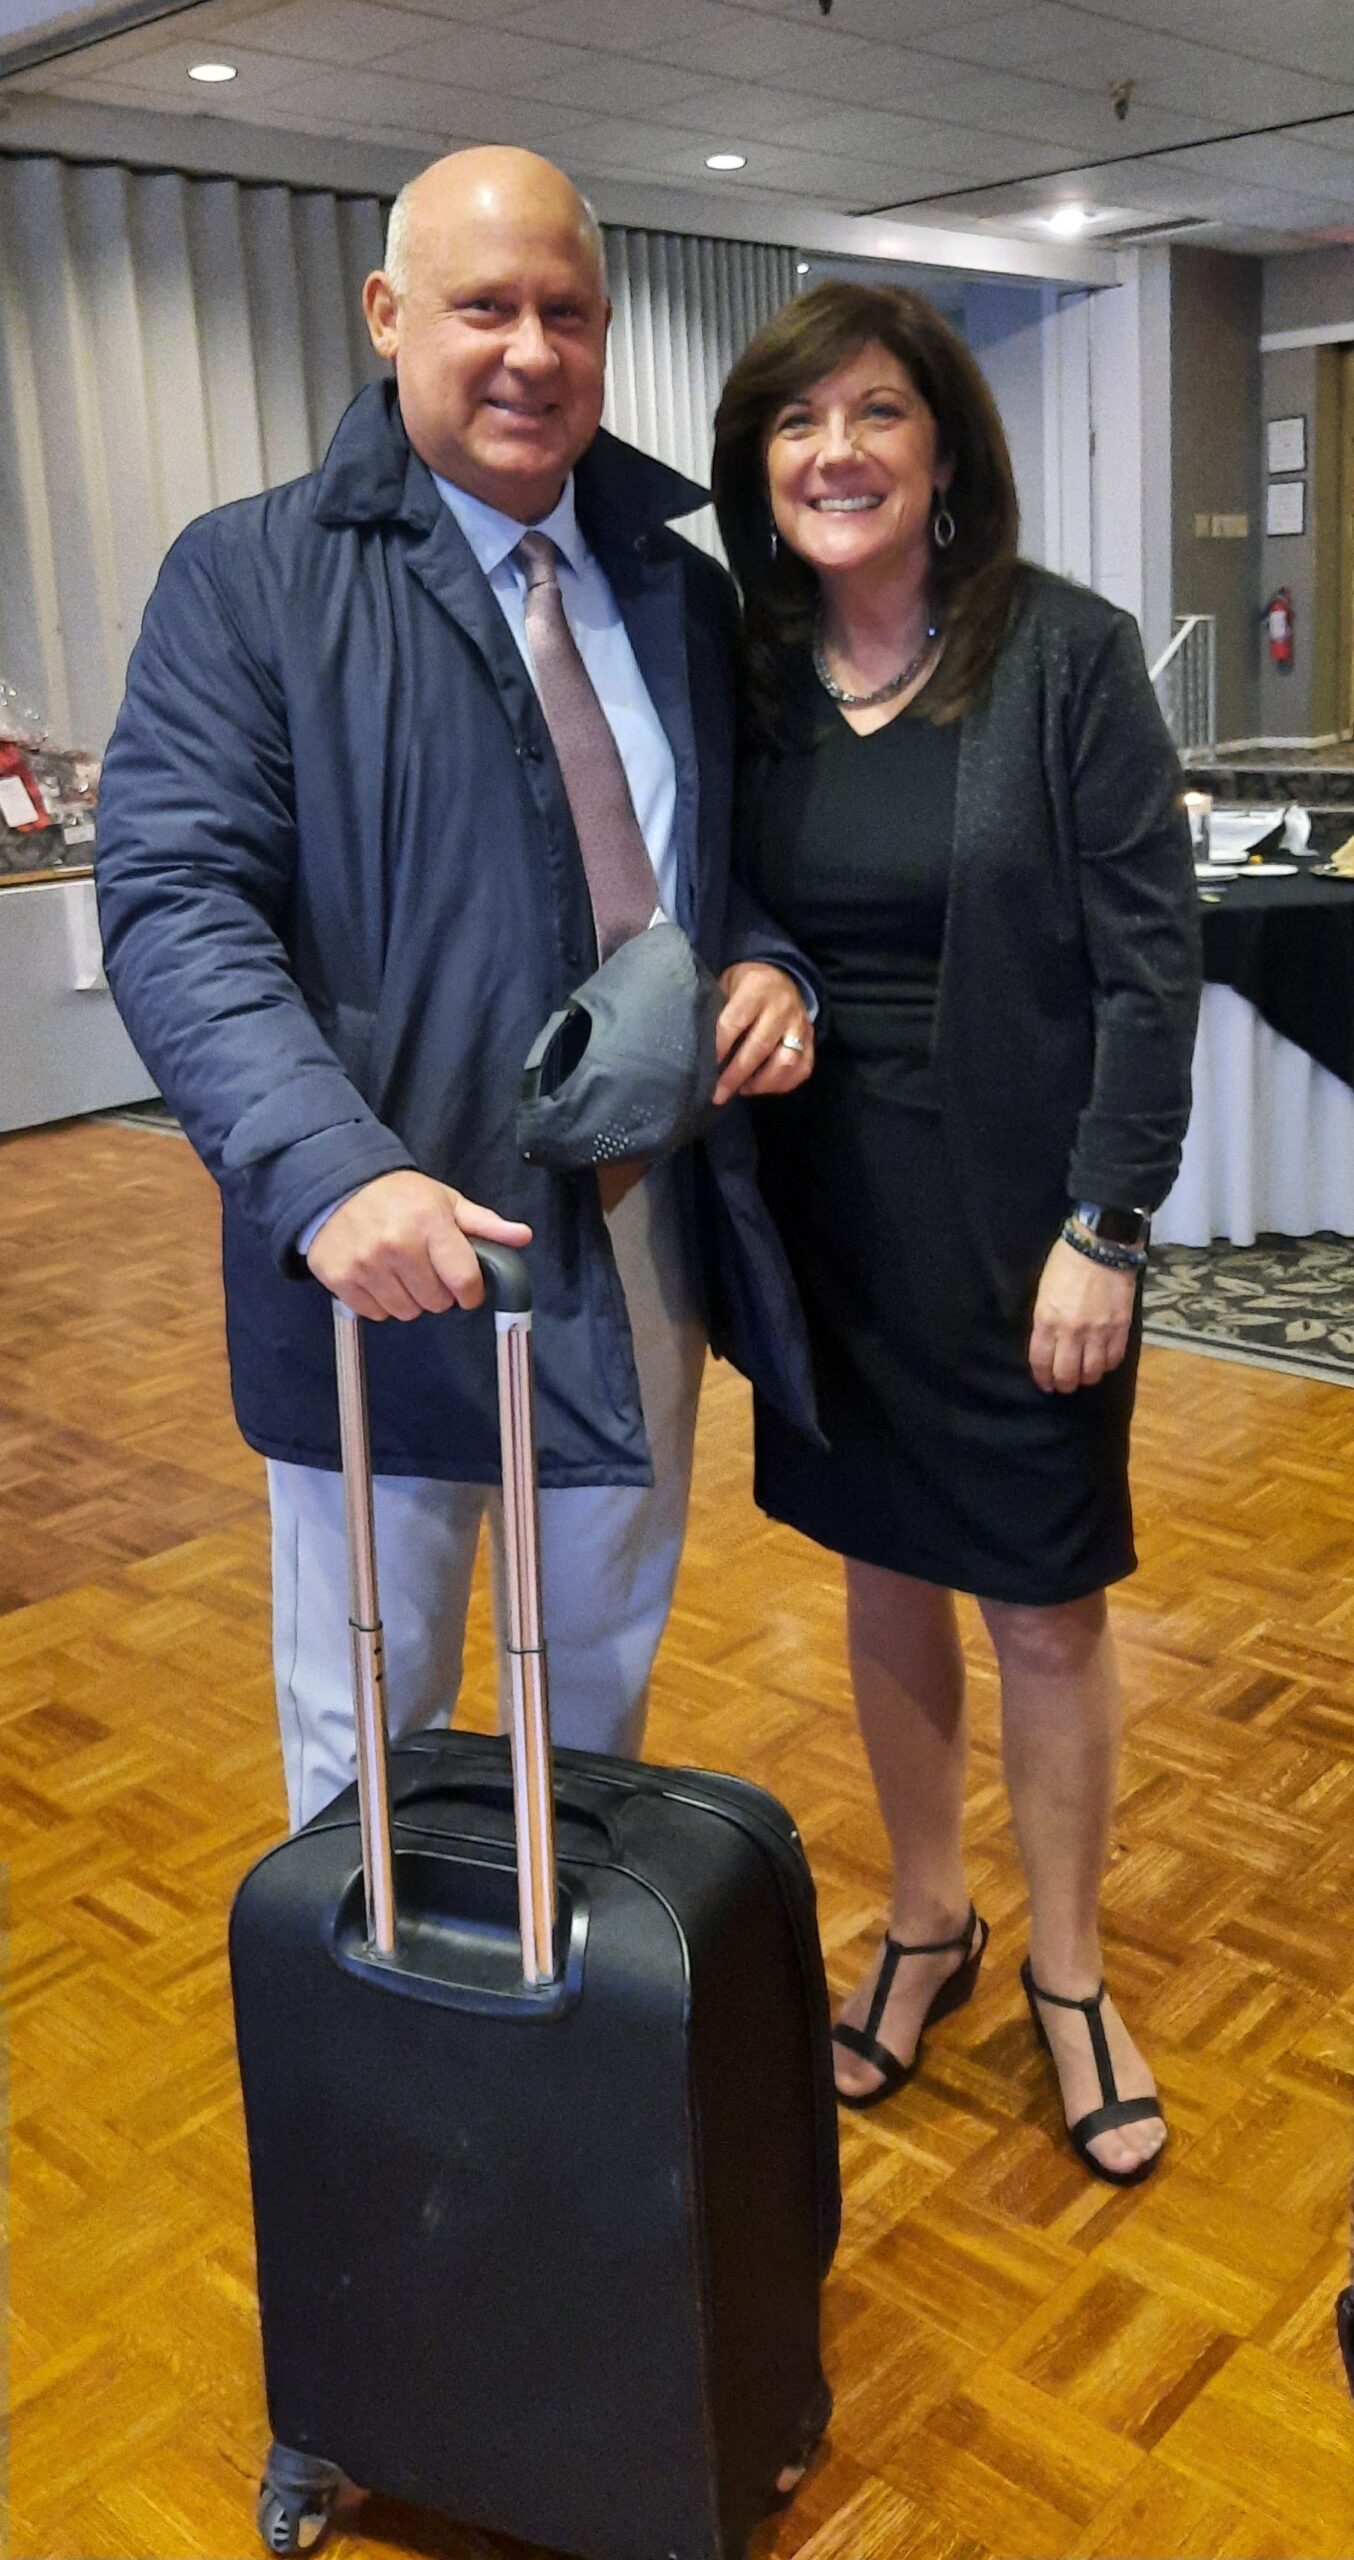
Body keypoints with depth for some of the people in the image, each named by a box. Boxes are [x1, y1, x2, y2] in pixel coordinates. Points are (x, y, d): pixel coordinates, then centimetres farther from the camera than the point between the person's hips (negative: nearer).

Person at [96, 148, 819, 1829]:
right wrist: (330, 1169, -32)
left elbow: (741, 852, 19)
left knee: (604, 1683, 24)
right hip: (389, 1252, -5)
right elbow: (173, 903, -17)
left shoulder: (681, 587, 10)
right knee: (368, 1730, 11)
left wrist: (767, 963, -6)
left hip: (644, 1251, 5)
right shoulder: (250, 578, -7)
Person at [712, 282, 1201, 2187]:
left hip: (1020, 1215, -3)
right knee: (883, 1569, 15)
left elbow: (1149, 956, -11)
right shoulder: (745, 674, 2)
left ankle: (1068, 1973, 30)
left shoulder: (1067, 653, -9)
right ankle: (927, 1925, 37)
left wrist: (1105, 1227, -15)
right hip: (828, 1214, 4)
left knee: (1046, 1600, 8)